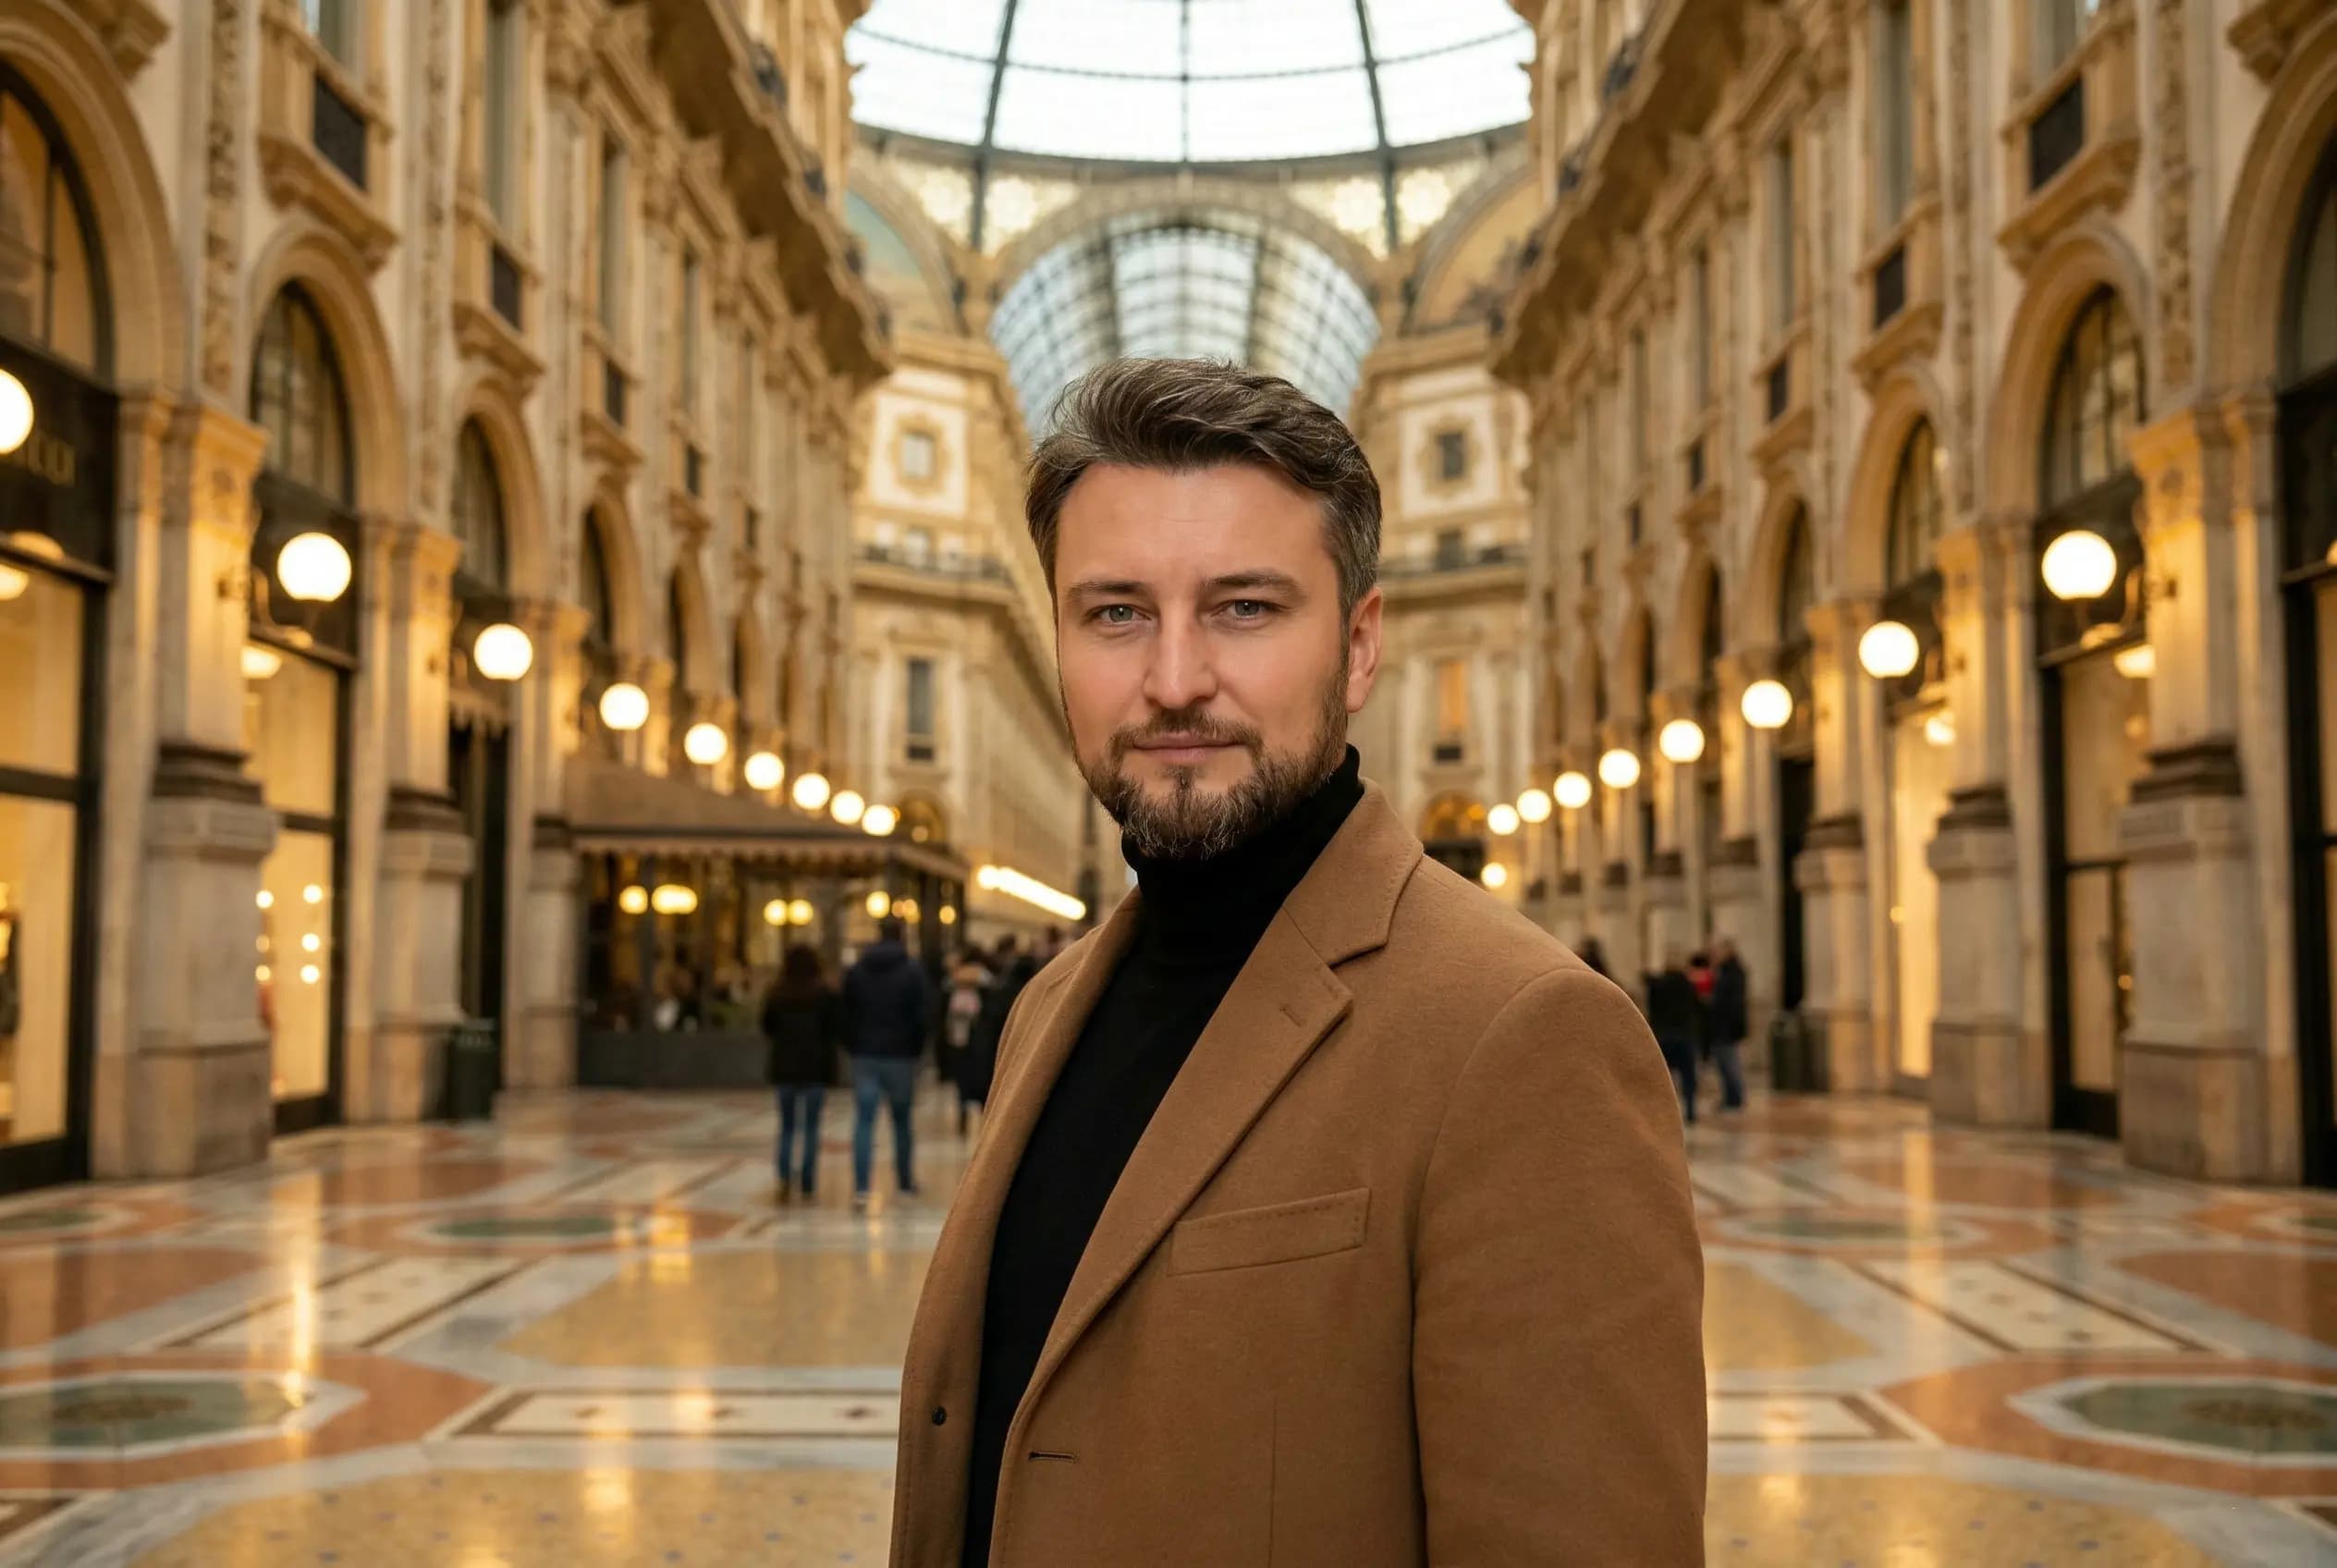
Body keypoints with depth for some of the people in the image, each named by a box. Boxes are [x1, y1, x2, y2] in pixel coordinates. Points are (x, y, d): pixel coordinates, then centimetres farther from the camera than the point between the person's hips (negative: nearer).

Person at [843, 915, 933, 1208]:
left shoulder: (857, 970, 5)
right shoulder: (913, 970, -4)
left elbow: (847, 1014, 7)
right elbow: (921, 1015, -6)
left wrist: (852, 1047, 13)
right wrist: (917, 1049, 6)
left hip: (865, 1055, 1)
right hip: (900, 1055, -1)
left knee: (864, 1121, -3)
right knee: (902, 1121, 12)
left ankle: (861, 1188, -14)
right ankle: (905, 1182, 21)